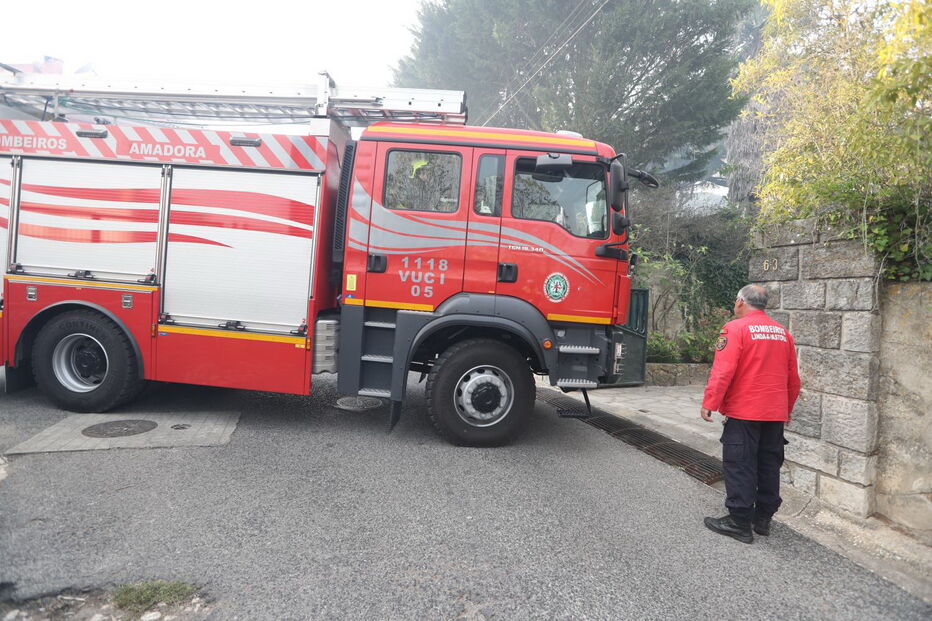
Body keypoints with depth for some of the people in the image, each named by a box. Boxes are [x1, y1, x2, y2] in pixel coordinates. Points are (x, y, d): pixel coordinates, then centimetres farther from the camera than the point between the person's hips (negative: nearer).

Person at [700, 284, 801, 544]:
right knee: (769, 465, 14)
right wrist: (787, 409, 25)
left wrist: (709, 403, -13)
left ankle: (740, 522, 4)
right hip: (775, 414, 7)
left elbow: (723, 370, -18)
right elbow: (793, 378, 15)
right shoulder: (783, 333, 10)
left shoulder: (736, 328, -10)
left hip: (743, 412, -6)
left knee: (740, 466, 0)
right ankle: (763, 518, 23)